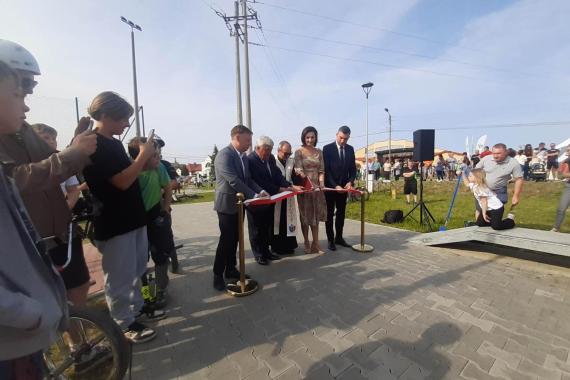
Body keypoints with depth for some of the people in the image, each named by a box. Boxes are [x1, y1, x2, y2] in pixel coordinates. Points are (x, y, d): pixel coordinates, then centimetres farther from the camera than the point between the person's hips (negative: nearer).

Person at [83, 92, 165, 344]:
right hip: (114, 223, -9)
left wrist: (142, 155, 4)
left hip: (132, 217, 9)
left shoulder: (113, 143, 12)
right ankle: (124, 324, 21)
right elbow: (122, 181, -23)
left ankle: (136, 308, 37)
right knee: (119, 277, 5)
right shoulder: (94, 146, -16)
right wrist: (144, 155, -14)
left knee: (136, 270, 20)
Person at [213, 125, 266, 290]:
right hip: (227, 204, -8)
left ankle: (231, 269, 30)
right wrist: (254, 196, -27)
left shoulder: (243, 156, 9)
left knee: (234, 239, 15)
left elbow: (248, 179, 12)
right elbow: (233, 180, -27)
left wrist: (260, 191, -4)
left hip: (239, 203, 8)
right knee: (226, 240, 0)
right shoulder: (224, 154, -19)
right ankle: (218, 275, 17)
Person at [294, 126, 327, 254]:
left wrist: (321, 183, -13)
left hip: (317, 186, 4)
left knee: (315, 215, 9)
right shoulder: (299, 151, -4)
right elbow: (299, 169, -12)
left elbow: (321, 170, 4)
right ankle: (307, 243, 18)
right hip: (304, 187, -4)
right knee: (305, 215, 5)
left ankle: (315, 243, 18)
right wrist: (300, 173, -36)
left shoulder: (319, 152, 8)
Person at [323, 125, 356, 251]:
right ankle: (330, 240, 13)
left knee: (341, 213, 11)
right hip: (330, 186, -5)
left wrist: (350, 181, -11)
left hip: (343, 186, 5)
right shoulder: (327, 148, -11)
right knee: (330, 214, 5)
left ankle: (339, 238, 23)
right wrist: (335, 185, -23)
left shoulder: (350, 149, 5)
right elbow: (326, 170, -15)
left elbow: (353, 168, 7)